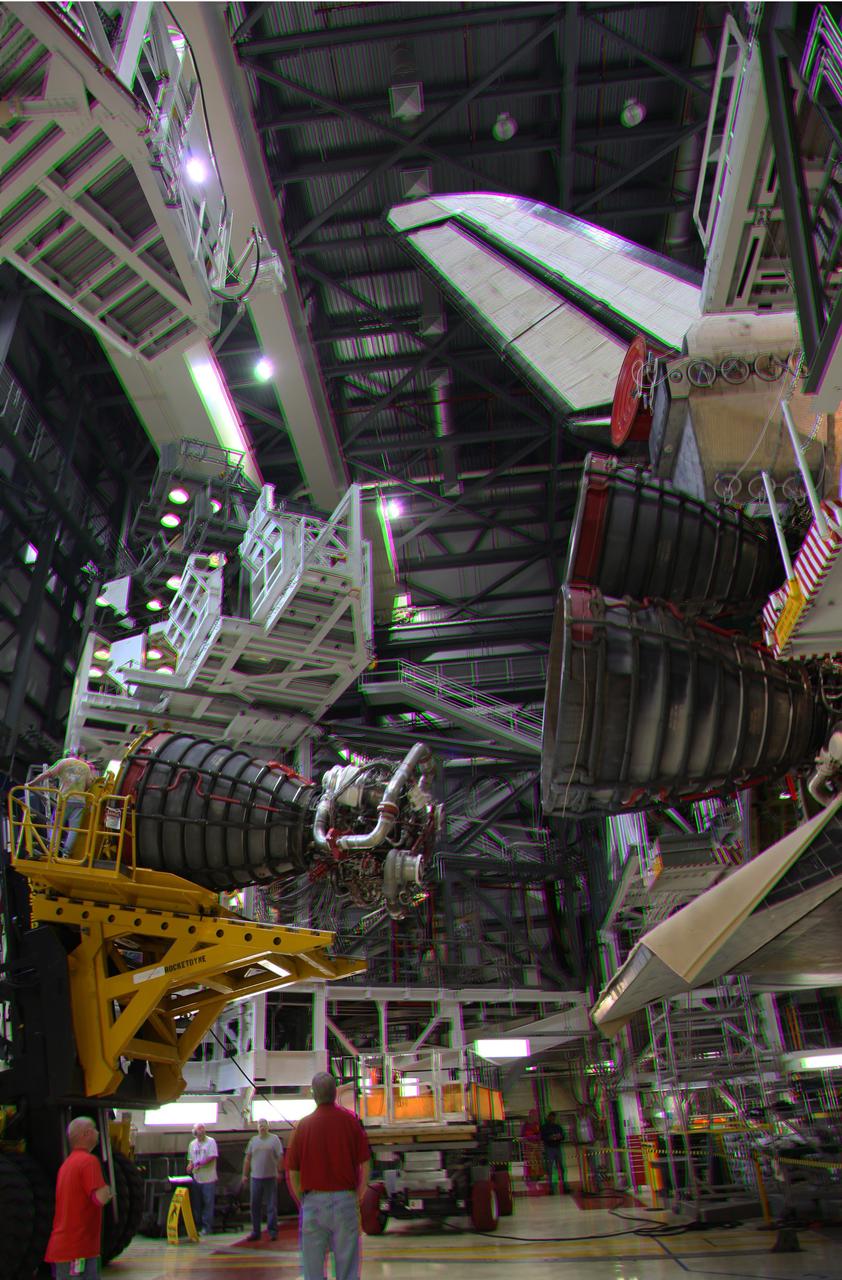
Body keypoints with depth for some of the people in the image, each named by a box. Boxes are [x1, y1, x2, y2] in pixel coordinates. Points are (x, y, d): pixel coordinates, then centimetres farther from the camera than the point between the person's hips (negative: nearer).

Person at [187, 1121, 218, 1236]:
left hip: (208, 1178, -5)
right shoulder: (192, 1144, 12)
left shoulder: (210, 1142, -6)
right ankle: (197, 1225, 21)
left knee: (208, 1203, -3)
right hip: (196, 1178, 6)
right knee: (196, 1203, 10)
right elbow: (191, 1159, 17)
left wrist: (200, 1164, -17)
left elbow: (213, 1157, -13)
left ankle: (206, 1227, 4)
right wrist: (190, 1165, -4)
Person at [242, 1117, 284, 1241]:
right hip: (255, 1177, 3)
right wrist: (245, 1174, 8)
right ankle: (255, 1232, 17)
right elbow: (247, 1158, 13)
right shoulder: (253, 1140, 11)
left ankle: (273, 1231, 9)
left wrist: (279, 1172, -10)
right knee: (255, 1206, 7)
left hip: (270, 1177, -3)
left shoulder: (274, 1139, 1)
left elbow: (280, 1156, -2)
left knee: (271, 1206, 1)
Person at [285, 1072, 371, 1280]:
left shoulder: (303, 1124, -1)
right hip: (345, 1198, 0)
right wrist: (359, 1196, 9)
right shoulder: (350, 1120, -3)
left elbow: (292, 1171, 1)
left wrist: (302, 1201, 13)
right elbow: (365, 1165, -2)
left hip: (313, 1201, 1)